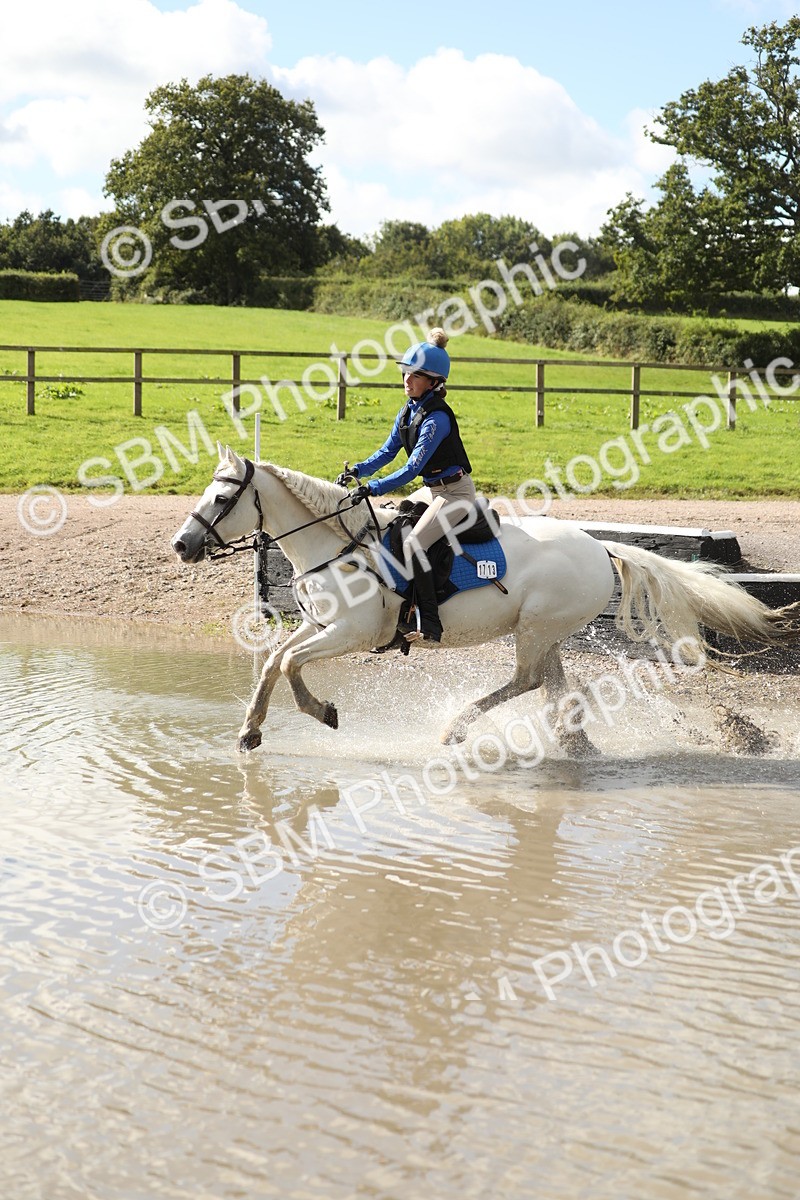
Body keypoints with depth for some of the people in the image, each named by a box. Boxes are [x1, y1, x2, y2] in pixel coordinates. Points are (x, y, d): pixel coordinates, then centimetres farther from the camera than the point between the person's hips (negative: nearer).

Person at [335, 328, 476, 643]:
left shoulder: (437, 418, -23)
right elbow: (388, 451, 11)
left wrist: (373, 488, -30)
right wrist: (357, 471, -5)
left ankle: (429, 625, -24)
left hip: (455, 492, -10)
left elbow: (413, 469, -27)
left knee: (413, 544, -25)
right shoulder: (409, 410, 5)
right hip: (432, 489, 10)